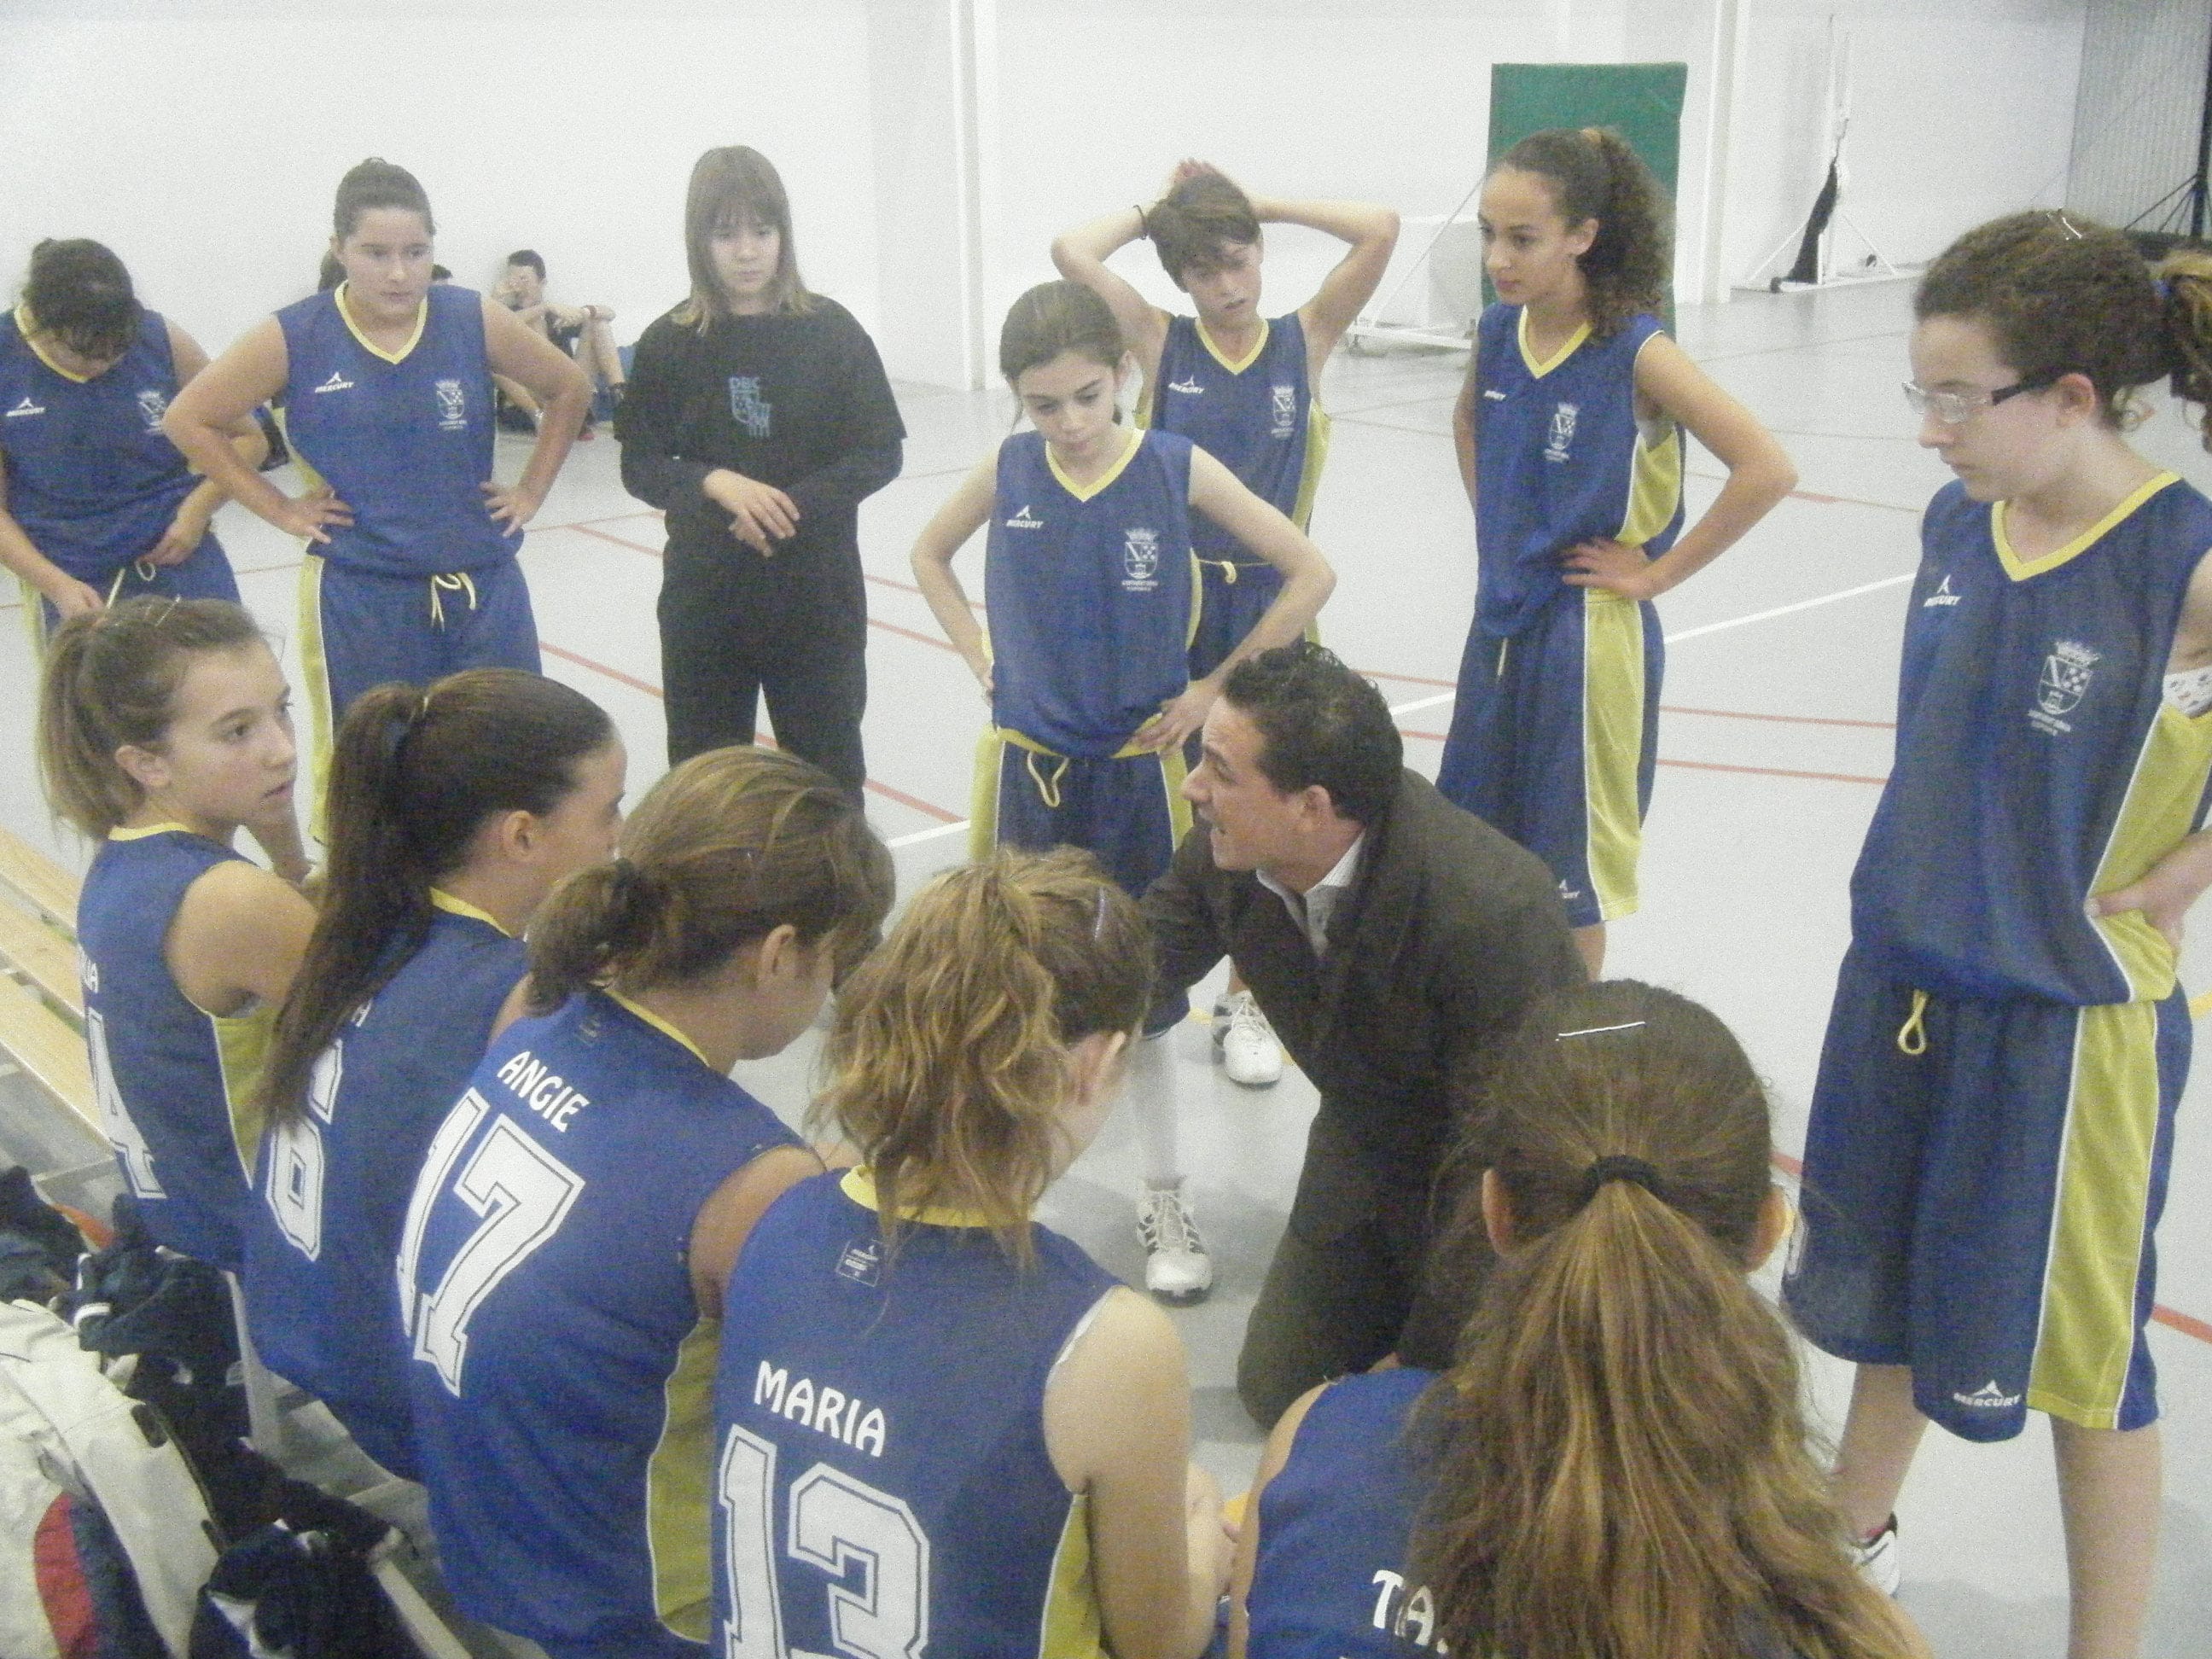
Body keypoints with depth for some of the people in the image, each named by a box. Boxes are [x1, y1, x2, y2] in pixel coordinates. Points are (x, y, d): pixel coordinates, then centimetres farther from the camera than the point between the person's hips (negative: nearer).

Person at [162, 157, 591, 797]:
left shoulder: (475, 321, -4)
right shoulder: (295, 337, -7)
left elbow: (568, 388, 12)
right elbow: (188, 420, 4)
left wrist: (531, 492, 7)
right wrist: (279, 509, 0)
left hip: (486, 590, 1)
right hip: (359, 600, -1)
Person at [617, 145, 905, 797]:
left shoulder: (830, 331, -3)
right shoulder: (669, 343, 0)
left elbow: (880, 454, -3)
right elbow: (640, 466, 1)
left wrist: (790, 509, -16)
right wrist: (716, 485, -18)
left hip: (817, 591, -1)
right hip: (705, 596, 1)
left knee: (827, 767, 8)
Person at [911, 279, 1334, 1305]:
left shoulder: (1177, 470, -11)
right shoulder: (1007, 470, -4)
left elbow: (1310, 574, -6)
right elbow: (929, 553, 15)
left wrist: (1215, 687, -7)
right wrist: (981, 659, 3)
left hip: (1137, 765, -1)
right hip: (1028, 762, 2)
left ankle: (1164, 1203, 22)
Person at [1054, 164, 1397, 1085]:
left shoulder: (1305, 339, 2)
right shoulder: (1161, 342, 0)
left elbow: (1380, 230, -9)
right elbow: (1071, 251, -12)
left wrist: (1259, 203, -2)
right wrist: (1158, 208, 2)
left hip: (1267, 603, 0)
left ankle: (1247, 1000, 23)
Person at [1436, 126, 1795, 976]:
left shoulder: (1636, 353, -18)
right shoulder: (1497, 330, 0)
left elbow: (1766, 469, -25)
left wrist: (1656, 572, -18)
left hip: (1589, 633, -6)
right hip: (1500, 619, 6)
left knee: (1572, 870, 7)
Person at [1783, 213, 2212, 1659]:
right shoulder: (1955, 523, -3)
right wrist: (1925, 891, 6)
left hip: (2071, 1018, -6)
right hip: (1901, 974, 6)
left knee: (2080, 1349, 11)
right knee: (1888, 1285, 25)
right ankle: (1857, 1534, 49)